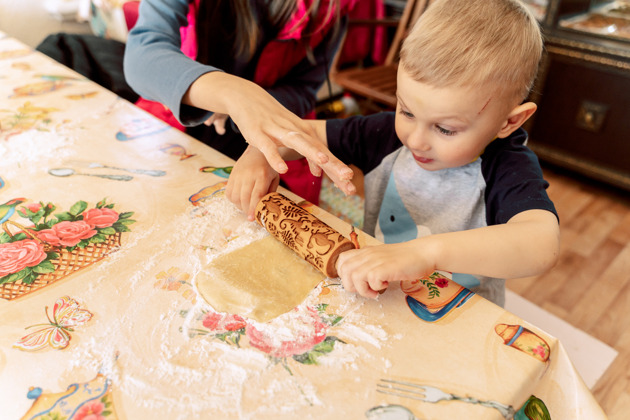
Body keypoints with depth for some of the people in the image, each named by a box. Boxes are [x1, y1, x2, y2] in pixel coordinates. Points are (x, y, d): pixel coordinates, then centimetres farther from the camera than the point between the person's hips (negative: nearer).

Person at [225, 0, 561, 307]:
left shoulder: (509, 170, -18)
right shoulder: (390, 134, -7)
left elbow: (542, 246, -36)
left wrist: (426, 252, -47)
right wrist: (259, 154, -18)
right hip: (370, 302, 3)